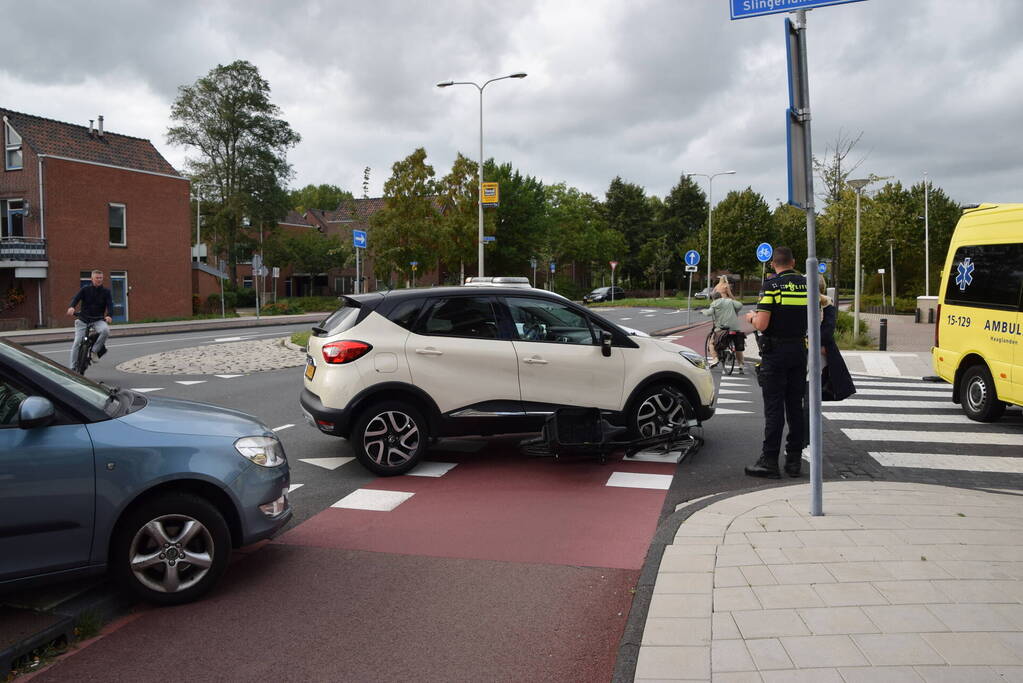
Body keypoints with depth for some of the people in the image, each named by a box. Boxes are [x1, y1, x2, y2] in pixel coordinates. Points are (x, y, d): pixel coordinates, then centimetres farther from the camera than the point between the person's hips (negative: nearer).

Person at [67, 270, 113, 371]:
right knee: (77, 342, -7)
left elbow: (110, 304, -11)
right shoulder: (85, 289, 0)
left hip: (98, 320, 0)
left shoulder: (106, 291, 1)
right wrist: (71, 307, -37)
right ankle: (72, 367, 4)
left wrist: (109, 315, -32)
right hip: (83, 320, 0)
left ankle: (95, 351, -11)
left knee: (105, 330, -32)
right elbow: (76, 298, -15)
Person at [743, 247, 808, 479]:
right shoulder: (807, 284, 5)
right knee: (795, 405, 11)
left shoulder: (772, 285, -12)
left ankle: (770, 460, -1)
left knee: (774, 406, -2)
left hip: (775, 350, -5)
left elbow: (761, 325, -17)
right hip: (799, 349, 5)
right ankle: (794, 459, 15)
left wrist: (752, 317, 4)